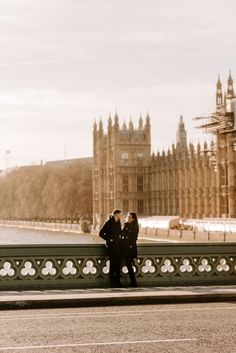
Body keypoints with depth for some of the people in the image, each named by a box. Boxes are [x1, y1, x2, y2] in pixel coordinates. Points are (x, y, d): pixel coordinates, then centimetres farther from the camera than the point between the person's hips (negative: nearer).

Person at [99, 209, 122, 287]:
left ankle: (117, 282, 14)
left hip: (118, 245, 7)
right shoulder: (108, 222, -9)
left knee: (118, 263, 7)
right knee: (113, 264, -7)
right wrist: (109, 239, -10)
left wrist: (120, 236, 12)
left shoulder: (118, 222, 14)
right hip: (111, 246, -7)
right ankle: (112, 282, -2)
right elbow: (101, 233, -9)